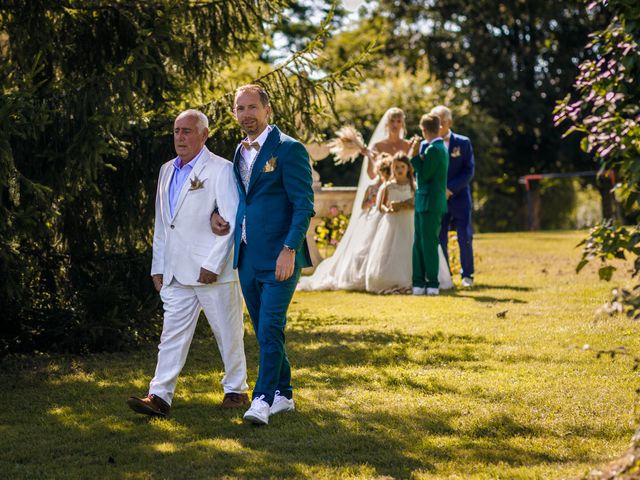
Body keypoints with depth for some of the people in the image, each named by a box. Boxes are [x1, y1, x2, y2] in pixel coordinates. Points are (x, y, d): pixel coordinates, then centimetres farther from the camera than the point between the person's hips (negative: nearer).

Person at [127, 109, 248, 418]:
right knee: (172, 334, 0)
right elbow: (161, 223, 20)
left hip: (214, 272, -6)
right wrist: (158, 267, 15)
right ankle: (160, 396, -3)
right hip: (177, 274, 6)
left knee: (227, 333, 6)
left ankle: (235, 389, 20)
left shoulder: (221, 170, -6)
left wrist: (213, 264, -16)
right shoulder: (167, 171, 16)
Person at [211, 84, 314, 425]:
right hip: (247, 257, 8)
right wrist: (218, 214, 9)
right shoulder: (241, 152, 16)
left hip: (278, 257, -8)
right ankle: (283, 394, 22)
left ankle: (263, 399, -10)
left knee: (271, 327, -12)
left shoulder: (289, 149, -8)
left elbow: (304, 205, -12)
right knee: (264, 330, 12)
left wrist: (289, 250, -21)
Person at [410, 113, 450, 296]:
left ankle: (432, 283, -1)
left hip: (429, 204, -10)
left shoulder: (433, 149, -16)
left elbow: (423, 175, -17)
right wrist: (417, 156, 11)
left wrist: (415, 155, -11)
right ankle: (419, 282, 12)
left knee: (429, 244, -5)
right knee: (418, 244, 10)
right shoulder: (440, 147, 15)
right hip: (423, 203, 10)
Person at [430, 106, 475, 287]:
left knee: (465, 238, -1)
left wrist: (450, 189, -14)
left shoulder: (463, 143, 2)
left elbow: (469, 170, -4)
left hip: (459, 198, -1)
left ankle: (467, 275, 11)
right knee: (439, 240, 1)